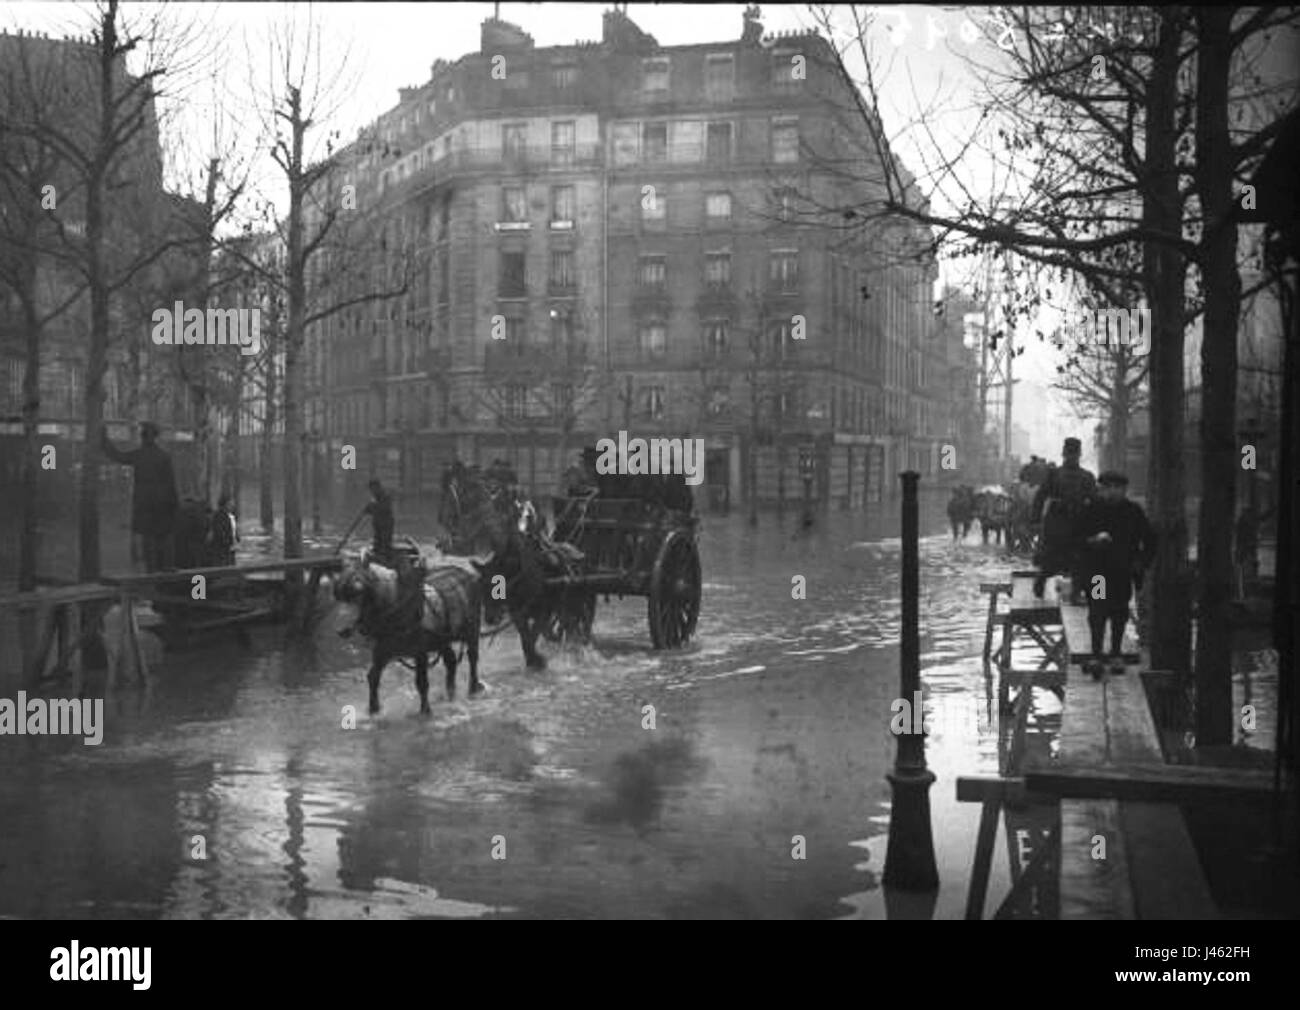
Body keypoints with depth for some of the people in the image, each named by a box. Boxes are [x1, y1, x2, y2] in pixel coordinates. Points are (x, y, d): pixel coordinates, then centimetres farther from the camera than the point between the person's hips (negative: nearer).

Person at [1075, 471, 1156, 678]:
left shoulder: (1133, 511, 5)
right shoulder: (1091, 510, 0)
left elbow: (1149, 539, 13)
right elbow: (1077, 536, 0)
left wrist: (1142, 562, 2)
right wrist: (1093, 541, -19)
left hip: (1124, 571, 2)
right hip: (1097, 571, -2)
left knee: (1119, 613, 8)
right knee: (1097, 612, -10)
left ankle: (1115, 655, 19)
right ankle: (1096, 655, -8)